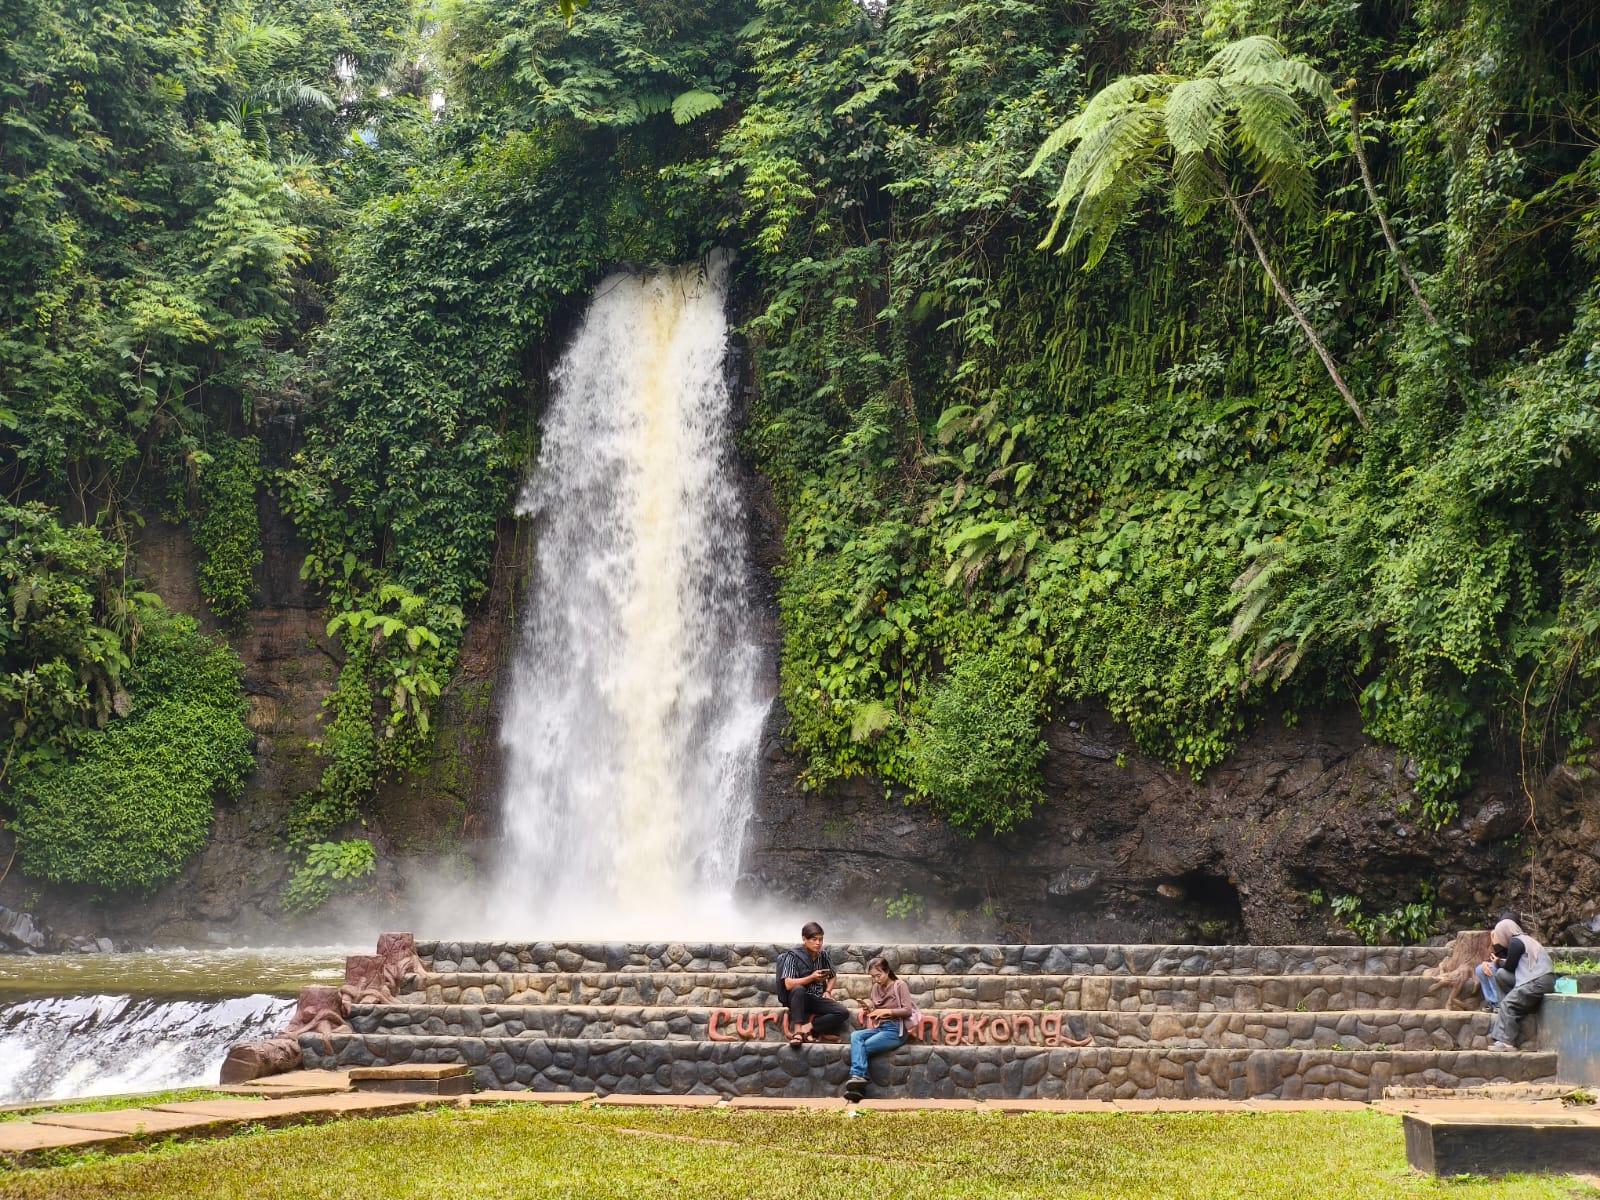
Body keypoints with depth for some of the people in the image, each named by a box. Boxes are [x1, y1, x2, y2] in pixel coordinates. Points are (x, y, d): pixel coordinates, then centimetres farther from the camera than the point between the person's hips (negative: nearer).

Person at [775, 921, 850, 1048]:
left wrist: (828, 991, 5)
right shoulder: (793, 955, -9)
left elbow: (833, 976, 23)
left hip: (818, 999, 4)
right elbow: (788, 984, -19)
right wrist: (812, 978, -21)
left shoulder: (823, 955, 6)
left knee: (843, 1013, -22)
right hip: (800, 999, -4)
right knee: (798, 989, -39)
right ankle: (797, 1031, -40)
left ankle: (807, 1027, -24)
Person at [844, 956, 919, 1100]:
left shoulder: (899, 985, -1)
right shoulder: (876, 987, 17)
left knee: (861, 1047, -24)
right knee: (855, 1036, -25)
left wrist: (886, 1011, -17)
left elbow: (908, 1011, -9)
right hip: (878, 1028, 6)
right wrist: (869, 1007, -2)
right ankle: (858, 1076, -38)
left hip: (895, 1030, -6)